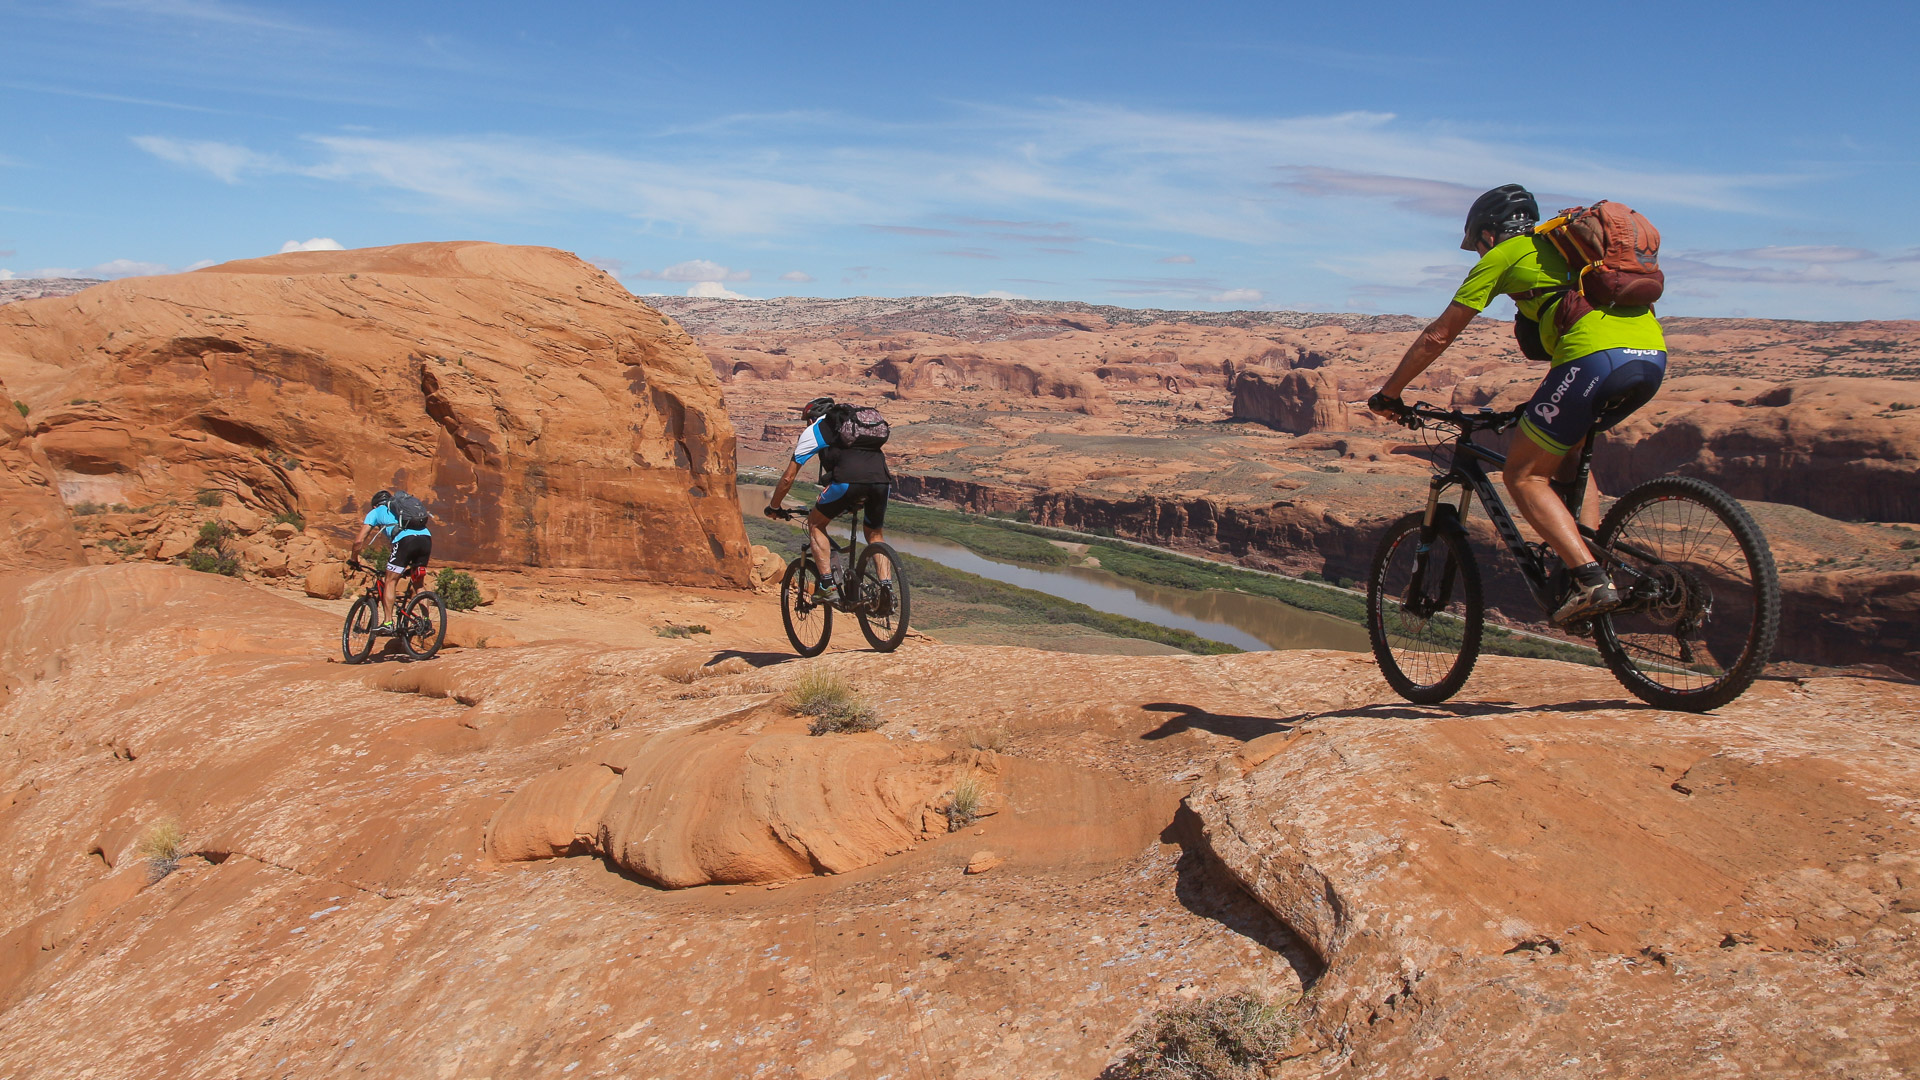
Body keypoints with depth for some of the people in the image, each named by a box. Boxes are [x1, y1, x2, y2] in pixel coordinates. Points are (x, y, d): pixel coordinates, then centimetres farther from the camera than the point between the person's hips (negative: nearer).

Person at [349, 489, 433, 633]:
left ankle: (387, 622, 0)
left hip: (405, 540, -5)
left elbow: (359, 541, 20)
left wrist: (354, 559, 36)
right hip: (426, 537, 5)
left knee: (391, 582, 7)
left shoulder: (376, 512, 25)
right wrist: (410, 564, 51)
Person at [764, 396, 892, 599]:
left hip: (848, 480, -4)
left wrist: (773, 507, 39)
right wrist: (861, 498, 54)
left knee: (815, 524, 19)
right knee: (875, 534, 26)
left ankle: (827, 582, 8)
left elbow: (788, 478, 24)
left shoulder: (813, 430, 23)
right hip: (882, 479, 4)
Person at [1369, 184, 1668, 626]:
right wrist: (1543, 402, 51)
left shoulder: (1503, 256, 13)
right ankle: (1594, 553, 19)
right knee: (1566, 445, 30)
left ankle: (1593, 581, -7)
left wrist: (1388, 394, 22)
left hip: (1598, 358, -8)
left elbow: (1437, 336, 13)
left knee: (1524, 475, 5)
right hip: (1652, 357, 8)